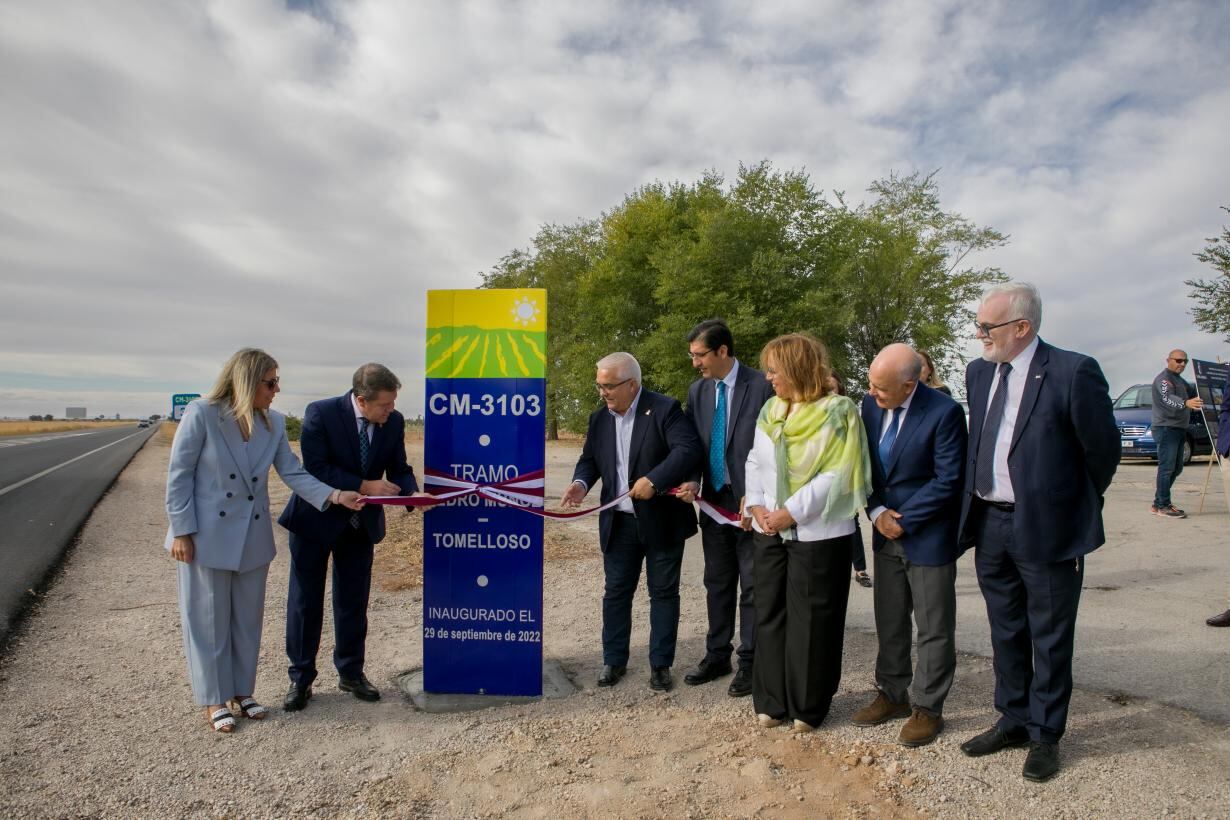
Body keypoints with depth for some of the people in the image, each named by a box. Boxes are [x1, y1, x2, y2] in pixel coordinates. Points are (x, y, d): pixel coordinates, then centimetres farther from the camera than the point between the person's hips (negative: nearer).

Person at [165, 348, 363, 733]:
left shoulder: (274, 423, -2)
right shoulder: (201, 414, -15)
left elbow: (293, 473, -5)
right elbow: (179, 475, -11)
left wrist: (334, 495, -19)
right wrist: (181, 532, -13)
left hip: (252, 535, 5)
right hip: (207, 535, -5)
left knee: (248, 618, 15)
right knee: (208, 620, 8)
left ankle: (241, 692, 31)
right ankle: (214, 700, 23)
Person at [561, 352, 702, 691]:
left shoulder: (665, 409, -13)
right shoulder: (599, 418, 6)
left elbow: (689, 449, -23)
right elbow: (589, 459, 13)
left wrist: (654, 480, -30)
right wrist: (581, 482, -9)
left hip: (661, 521, -4)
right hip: (619, 523, 5)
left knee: (663, 592, 8)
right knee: (616, 592, 11)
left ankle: (660, 664, 21)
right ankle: (614, 660, 26)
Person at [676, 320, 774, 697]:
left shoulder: (761, 386, -12)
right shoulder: (697, 390, 6)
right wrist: (692, 481, -10)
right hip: (714, 500, 5)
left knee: (752, 586, 5)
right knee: (717, 583, 15)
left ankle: (749, 662, 19)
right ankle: (717, 655, 29)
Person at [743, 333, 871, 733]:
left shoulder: (837, 412, -9)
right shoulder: (770, 410, 10)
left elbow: (835, 474, -15)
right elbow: (755, 463, 11)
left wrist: (792, 512, -17)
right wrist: (756, 505, -4)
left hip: (817, 532, -6)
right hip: (770, 530, 6)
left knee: (810, 620, 3)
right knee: (769, 614, 10)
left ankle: (808, 706, 19)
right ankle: (772, 700, 23)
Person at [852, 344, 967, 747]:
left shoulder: (944, 412, -19)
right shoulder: (870, 405, -2)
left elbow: (948, 480, -18)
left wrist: (902, 520, -15)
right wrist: (877, 511, -8)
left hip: (928, 537, -6)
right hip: (887, 533, 6)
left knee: (934, 628, 7)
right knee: (889, 622, 16)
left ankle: (927, 709, 22)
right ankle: (892, 694, 33)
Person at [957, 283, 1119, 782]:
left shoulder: (1072, 372, -15)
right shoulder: (978, 372, 5)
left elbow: (1102, 449, -6)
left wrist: (1076, 507, 6)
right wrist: (978, 504, 14)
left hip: (1046, 529, -6)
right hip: (989, 524, 6)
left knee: (1049, 637, 10)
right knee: (1005, 631, 19)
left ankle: (1045, 735, 28)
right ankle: (1014, 721, 36)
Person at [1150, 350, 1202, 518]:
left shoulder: (1180, 380, 21)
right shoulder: (1164, 378, -12)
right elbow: (1167, 398, -30)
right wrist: (1186, 403, -49)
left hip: (1178, 429, 10)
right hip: (1166, 428, -10)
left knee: (1176, 468, 13)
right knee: (1167, 468, -12)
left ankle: (1158, 504, 18)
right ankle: (1163, 506, -10)